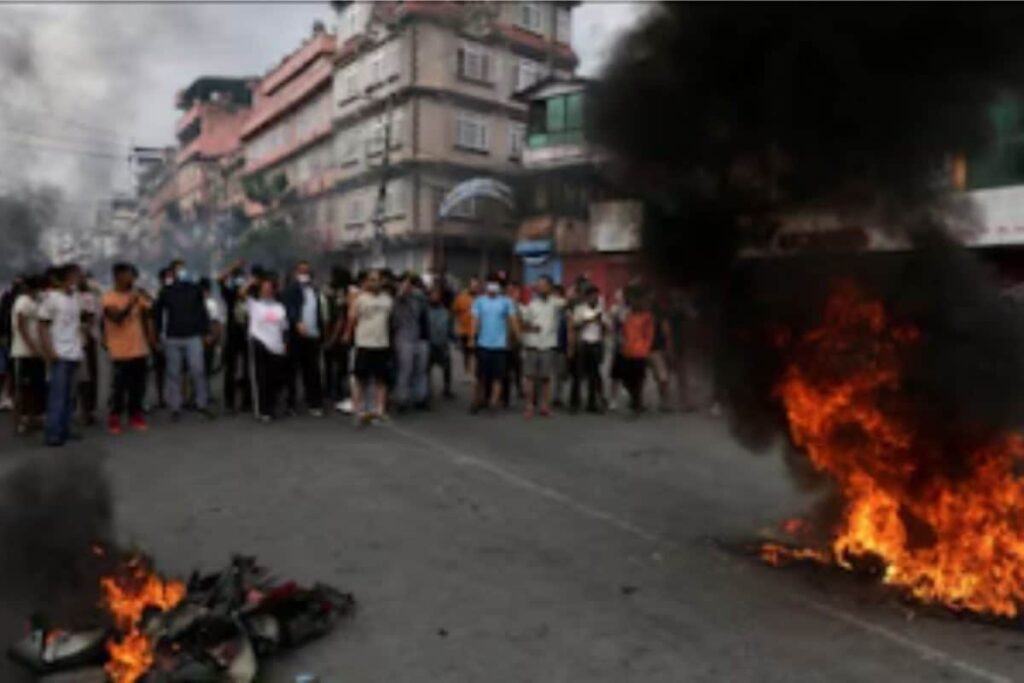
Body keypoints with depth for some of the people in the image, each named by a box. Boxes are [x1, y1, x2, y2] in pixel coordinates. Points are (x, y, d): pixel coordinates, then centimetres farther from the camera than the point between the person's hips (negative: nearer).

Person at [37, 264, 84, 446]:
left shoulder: (76, 297, 12)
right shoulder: (51, 297, -5)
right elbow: (42, 325, -6)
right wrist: (49, 350, -12)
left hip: (74, 353, 6)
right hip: (59, 354, -6)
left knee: (69, 395, 8)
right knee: (58, 395, -5)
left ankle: (65, 430, 14)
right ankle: (53, 433, -1)